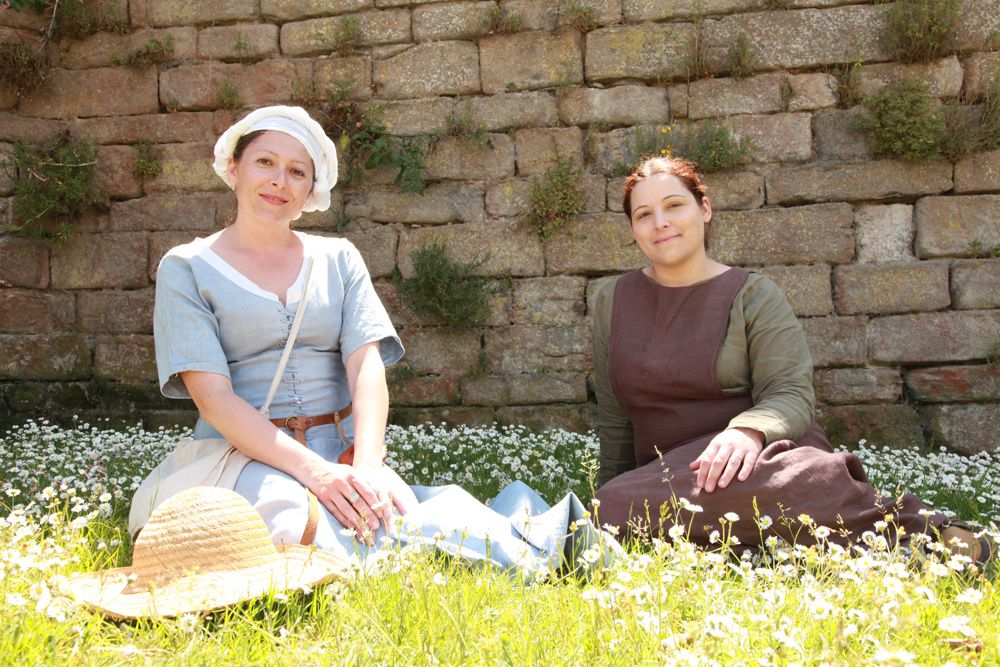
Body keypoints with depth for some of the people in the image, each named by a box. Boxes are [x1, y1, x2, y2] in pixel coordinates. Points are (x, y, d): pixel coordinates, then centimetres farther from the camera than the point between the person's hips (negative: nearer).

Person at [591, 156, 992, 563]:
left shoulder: (754, 296, 3)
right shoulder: (612, 303, 13)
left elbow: (792, 395, -6)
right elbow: (614, 421, 17)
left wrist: (748, 431, -28)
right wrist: (611, 503, 16)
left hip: (757, 456, -4)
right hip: (670, 473, 4)